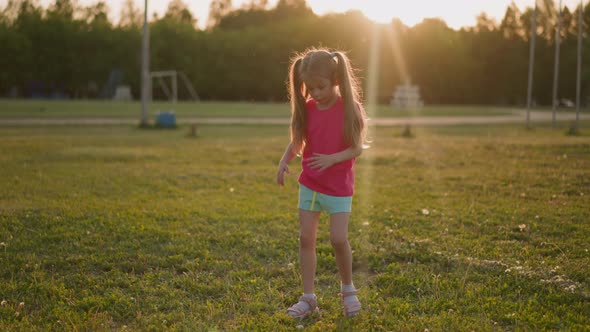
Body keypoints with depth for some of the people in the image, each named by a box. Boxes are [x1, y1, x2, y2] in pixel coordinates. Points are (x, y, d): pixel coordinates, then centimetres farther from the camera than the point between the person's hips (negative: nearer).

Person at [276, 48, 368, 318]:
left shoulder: (349, 108, -11)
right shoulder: (307, 109, -1)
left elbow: (357, 148, -11)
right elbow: (296, 142, 6)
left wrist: (332, 158, -27)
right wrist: (284, 161, -13)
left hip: (339, 187, -4)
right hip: (309, 185, 4)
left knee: (339, 239, -8)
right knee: (306, 238, 2)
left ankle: (348, 290, 18)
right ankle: (308, 298, 11)